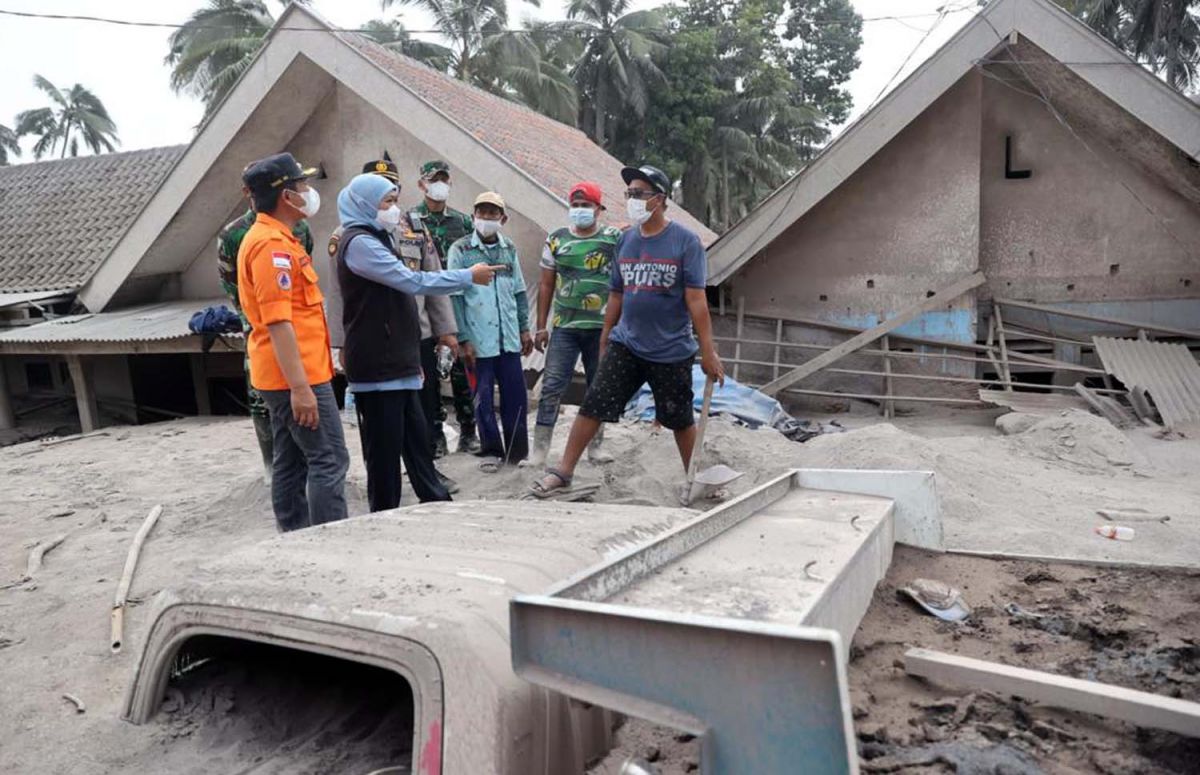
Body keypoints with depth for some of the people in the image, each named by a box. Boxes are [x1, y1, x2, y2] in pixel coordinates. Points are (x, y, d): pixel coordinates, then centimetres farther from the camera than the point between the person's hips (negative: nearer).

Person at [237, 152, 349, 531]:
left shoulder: (271, 238, 16)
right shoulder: (273, 244, -16)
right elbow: (277, 322, -23)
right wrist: (300, 386, -25)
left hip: (286, 375, 10)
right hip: (297, 374, -10)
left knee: (291, 463, 13)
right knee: (329, 460, -6)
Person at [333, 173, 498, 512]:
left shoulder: (377, 239, 19)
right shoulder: (359, 243, -13)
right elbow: (412, 281, -20)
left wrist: (413, 357, 22)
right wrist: (469, 276, -12)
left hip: (397, 363, 9)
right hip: (377, 366, -9)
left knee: (416, 440, 13)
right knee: (384, 448, -3)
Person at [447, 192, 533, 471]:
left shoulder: (509, 249, 10)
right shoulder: (460, 250, -2)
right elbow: (455, 297, -5)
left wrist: (524, 328, 10)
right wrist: (463, 339, -9)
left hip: (509, 338, 3)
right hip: (478, 339, -3)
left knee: (515, 394, 6)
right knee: (483, 397, 4)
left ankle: (517, 450, 19)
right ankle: (491, 451, 18)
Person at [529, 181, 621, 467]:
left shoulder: (615, 238, 2)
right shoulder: (556, 239, 6)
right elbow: (547, 285, 10)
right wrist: (540, 326, 7)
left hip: (602, 327, 0)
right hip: (565, 327, 0)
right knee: (552, 386, -3)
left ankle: (595, 445, 22)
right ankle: (539, 448, 3)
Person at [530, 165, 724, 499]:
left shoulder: (685, 241, -9)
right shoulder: (626, 239, 6)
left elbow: (696, 299, -12)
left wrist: (708, 352, -13)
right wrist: (605, 339, 16)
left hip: (672, 350, -3)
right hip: (625, 345, 4)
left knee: (680, 419, 11)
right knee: (592, 405, -4)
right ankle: (564, 472, 6)